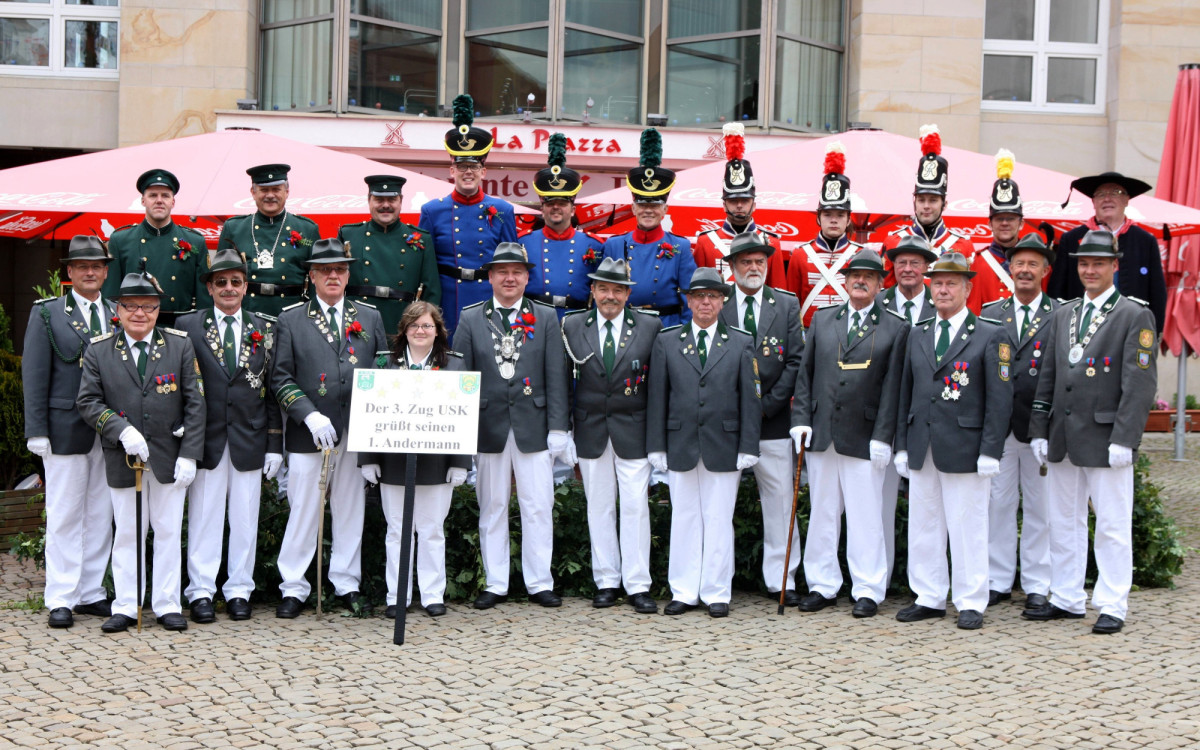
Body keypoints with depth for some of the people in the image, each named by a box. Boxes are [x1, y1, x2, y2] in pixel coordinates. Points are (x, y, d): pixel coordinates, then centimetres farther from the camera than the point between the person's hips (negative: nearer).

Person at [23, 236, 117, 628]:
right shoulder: (47, 313, 2)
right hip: (65, 428, -3)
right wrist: (36, 429, -8)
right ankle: (61, 598, 7)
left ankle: (92, 592, 16)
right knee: (65, 514, 0)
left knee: (101, 514, 7)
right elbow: (34, 375, -1)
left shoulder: (119, 314, 10)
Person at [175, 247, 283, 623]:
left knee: (245, 518, 6)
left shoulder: (265, 329, 8)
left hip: (250, 440, 2)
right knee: (204, 517, 2)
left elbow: (274, 390, 7)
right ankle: (201, 591, 10)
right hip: (206, 438, -1)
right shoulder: (187, 326, 4)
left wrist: (275, 445, 3)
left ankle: (239, 591, 16)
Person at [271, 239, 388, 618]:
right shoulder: (291, 319, 4)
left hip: (357, 432, 2)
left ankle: (347, 583, 19)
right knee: (303, 511, 0)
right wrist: (310, 415, -13)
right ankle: (293, 588, 9)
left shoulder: (370, 317, 11)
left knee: (351, 510, 8)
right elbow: (280, 377, 0)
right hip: (309, 432, -2)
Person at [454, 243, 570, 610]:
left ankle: (539, 583, 12)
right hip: (489, 425, 0)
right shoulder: (470, 319, 6)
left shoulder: (546, 318, 6)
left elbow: (556, 376, 3)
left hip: (533, 425, 0)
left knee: (538, 507, 2)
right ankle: (495, 584, 15)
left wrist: (558, 427, -3)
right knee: (492, 507, 6)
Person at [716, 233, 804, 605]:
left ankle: (780, 580, 10)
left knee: (780, 498, 2)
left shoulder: (788, 305, 8)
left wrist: (767, 405, -6)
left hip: (773, 421, 1)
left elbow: (795, 361, 2)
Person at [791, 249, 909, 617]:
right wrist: (801, 419, 1)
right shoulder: (822, 320, 11)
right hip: (821, 433, 3)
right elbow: (805, 373, 11)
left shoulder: (896, 328, 1)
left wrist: (882, 436, -8)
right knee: (822, 512, 9)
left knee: (865, 516, 0)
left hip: (863, 436, -3)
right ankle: (823, 586, 18)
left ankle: (868, 591, 9)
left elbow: (892, 386, -3)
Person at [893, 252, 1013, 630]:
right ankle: (929, 599, 19)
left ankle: (971, 603, 10)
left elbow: (1000, 398, -5)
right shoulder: (918, 336, 14)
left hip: (964, 449, -5)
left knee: (967, 528, 0)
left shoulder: (991, 336, -1)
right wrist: (902, 445, 11)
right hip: (922, 450, 5)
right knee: (923, 526, 9)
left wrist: (990, 452, -12)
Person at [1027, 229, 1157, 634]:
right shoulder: (1062, 316, 13)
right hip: (1062, 439, 6)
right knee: (1063, 523, 12)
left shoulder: (1136, 316, -4)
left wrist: (1123, 439, -16)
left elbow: (1140, 384, -10)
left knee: (1113, 526, 0)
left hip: (1105, 438, -6)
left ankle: (1112, 606, 9)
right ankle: (1066, 599, 22)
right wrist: (1038, 431, 7)